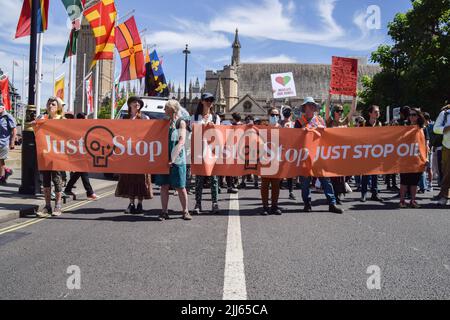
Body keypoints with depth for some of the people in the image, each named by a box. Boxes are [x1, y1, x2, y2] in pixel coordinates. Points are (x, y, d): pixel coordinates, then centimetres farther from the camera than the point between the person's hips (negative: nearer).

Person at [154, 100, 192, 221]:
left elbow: (181, 141, -9)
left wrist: (173, 158, -18)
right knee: (164, 186, 3)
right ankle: (164, 212, 10)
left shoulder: (181, 122, 0)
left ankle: (185, 211, 11)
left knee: (180, 187, 0)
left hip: (177, 159, -4)